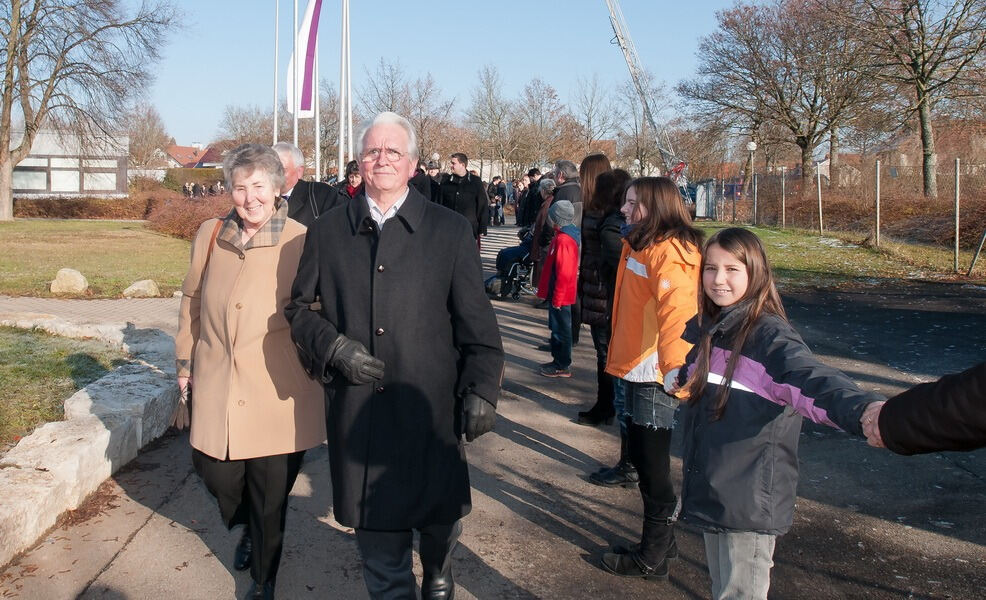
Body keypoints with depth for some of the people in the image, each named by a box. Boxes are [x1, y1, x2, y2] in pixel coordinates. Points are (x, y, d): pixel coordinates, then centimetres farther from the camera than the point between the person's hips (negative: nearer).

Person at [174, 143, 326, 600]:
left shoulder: (301, 241, -8)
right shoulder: (210, 235, 4)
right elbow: (192, 301, 15)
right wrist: (185, 360, 18)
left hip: (277, 391, -3)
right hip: (218, 387, 4)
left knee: (270, 499, 6)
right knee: (217, 474, 10)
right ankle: (247, 528, 46)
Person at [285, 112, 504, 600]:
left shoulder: (451, 231, 1)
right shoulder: (327, 231, 5)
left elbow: (476, 321, 0)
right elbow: (298, 307, 11)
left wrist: (481, 390, -7)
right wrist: (333, 346, -7)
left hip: (430, 407, -1)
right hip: (356, 410, 1)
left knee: (439, 512, 14)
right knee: (376, 521, 9)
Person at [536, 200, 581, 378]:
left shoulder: (563, 240, -22)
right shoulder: (568, 235, 10)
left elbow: (564, 273, -24)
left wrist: (557, 298, -20)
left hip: (560, 296, -10)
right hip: (558, 295, 10)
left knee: (561, 329, 0)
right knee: (557, 328, 18)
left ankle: (562, 366, 9)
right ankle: (558, 361, 29)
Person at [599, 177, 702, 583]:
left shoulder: (666, 253, -17)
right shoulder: (641, 246, 14)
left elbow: (676, 311, -32)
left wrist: (675, 365, -45)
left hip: (655, 376, -10)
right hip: (638, 368, 10)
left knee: (651, 463, 3)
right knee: (642, 455, 19)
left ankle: (652, 558, 19)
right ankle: (661, 541, 35)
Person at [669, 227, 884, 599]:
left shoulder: (770, 336, -17)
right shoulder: (703, 330, 6)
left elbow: (812, 379, -37)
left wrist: (864, 409, -52)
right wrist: (678, 381, 13)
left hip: (750, 501, -7)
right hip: (707, 493, 7)